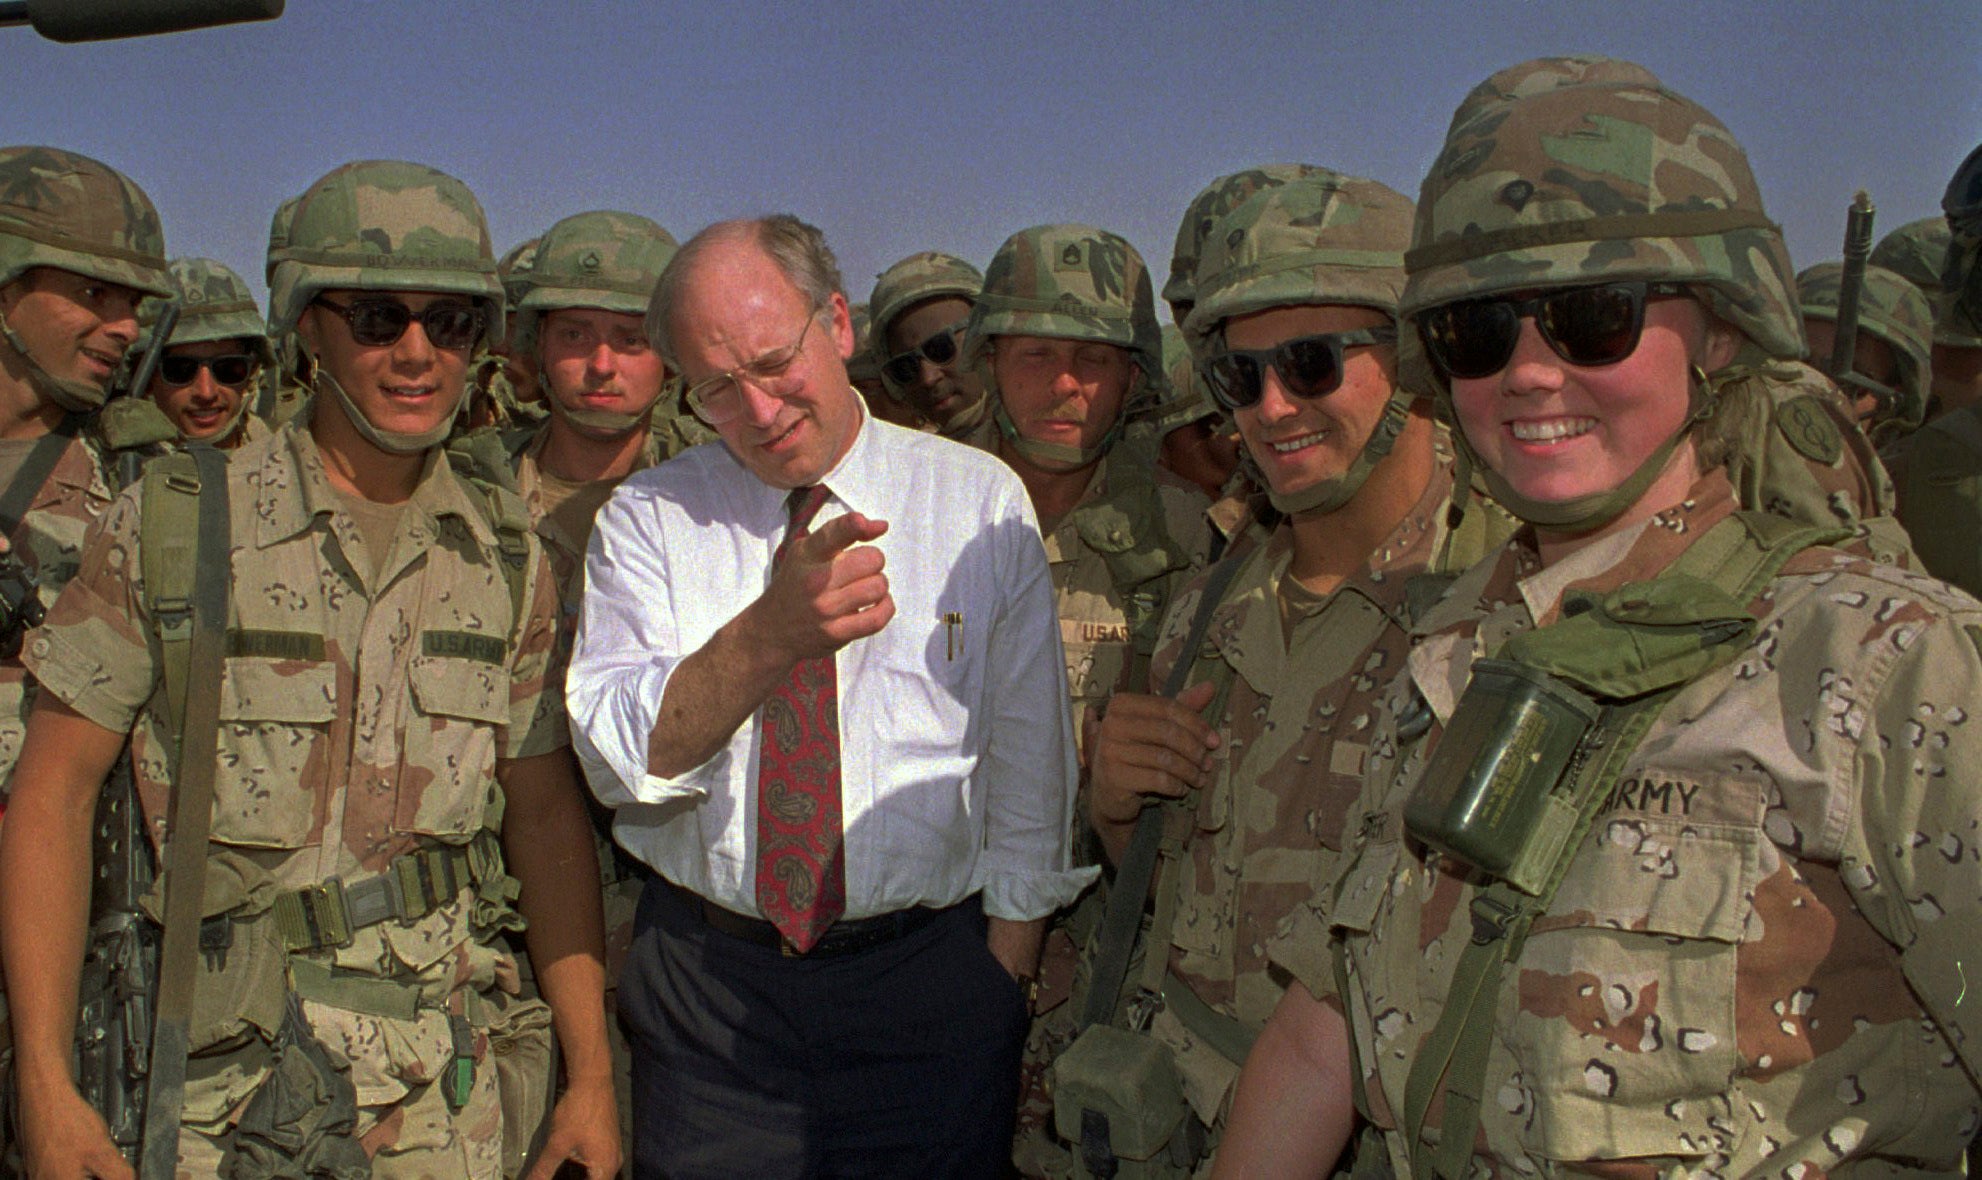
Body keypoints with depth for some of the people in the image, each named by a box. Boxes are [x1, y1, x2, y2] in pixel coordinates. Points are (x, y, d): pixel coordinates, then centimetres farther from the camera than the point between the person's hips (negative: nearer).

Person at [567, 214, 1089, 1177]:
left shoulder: (980, 502, -1)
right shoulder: (646, 520, 0)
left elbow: (1030, 756, 0)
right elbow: (619, 762, -12)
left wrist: (1004, 980, -3)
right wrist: (769, 633, -29)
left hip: (932, 987, 0)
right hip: (706, 988, 1)